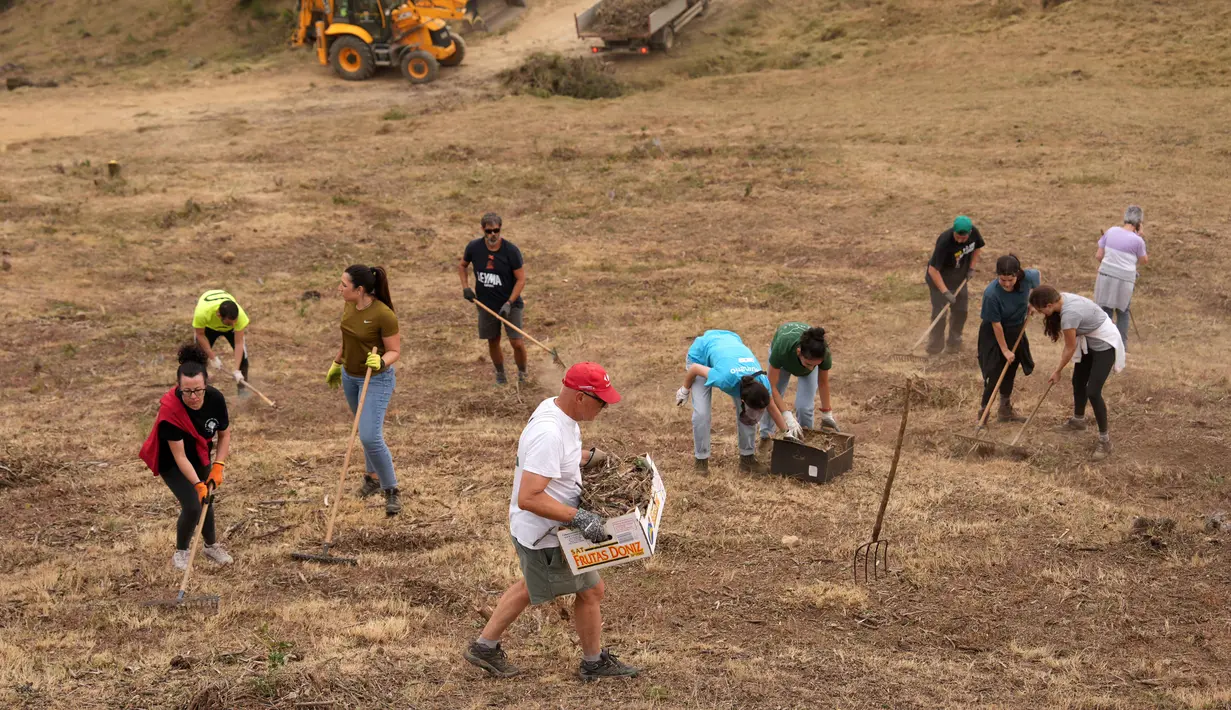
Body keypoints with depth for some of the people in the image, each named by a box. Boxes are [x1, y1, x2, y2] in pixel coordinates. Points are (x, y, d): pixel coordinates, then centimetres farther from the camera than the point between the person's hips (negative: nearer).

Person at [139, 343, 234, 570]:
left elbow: (224, 434, -7)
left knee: (205, 501, 13)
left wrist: (218, 466, -16)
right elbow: (179, 456, -32)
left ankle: (211, 546, 38)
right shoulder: (170, 410, -38)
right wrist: (198, 484, -38)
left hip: (200, 457, 4)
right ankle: (181, 552, 13)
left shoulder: (215, 399, -24)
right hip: (171, 463, -4)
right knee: (192, 506, -13)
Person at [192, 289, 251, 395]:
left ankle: (242, 388, 8)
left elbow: (239, 343, -35)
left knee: (242, 354, -11)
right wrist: (213, 357, -24)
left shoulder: (240, 315, -44)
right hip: (207, 325, 0)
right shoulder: (202, 313, -46)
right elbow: (200, 335, -25)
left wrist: (236, 370, -37)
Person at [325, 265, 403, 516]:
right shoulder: (349, 307, -4)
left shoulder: (384, 315, -26)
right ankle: (374, 475, 41)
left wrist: (381, 362, -37)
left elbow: (395, 351, -17)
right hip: (350, 376, 7)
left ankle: (391, 490, 3)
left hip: (377, 380, -7)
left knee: (370, 436, -13)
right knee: (367, 430, 21)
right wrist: (336, 364, 23)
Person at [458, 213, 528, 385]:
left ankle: (522, 373, 17)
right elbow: (462, 265, 12)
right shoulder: (474, 247, -9)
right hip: (486, 304, 3)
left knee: (517, 342, -8)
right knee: (493, 342, 13)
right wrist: (465, 287, -2)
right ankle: (500, 374, 35)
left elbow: (521, 279, -13)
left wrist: (509, 303, -19)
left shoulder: (511, 250, -17)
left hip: (510, 304, -3)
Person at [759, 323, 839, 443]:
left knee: (804, 406, -14)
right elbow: (772, 386, -35)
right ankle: (766, 436, 25)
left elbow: (823, 382, -17)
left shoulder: (823, 354, -40)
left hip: (810, 356, 0)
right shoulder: (782, 348, -46)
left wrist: (827, 413, -6)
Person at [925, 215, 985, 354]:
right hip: (939, 278, -6)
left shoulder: (974, 232, -20)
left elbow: (976, 247, 6)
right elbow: (933, 269, -34)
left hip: (959, 278, 6)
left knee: (960, 311, 13)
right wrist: (945, 292, -36)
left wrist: (971, 268, -5)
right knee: (939, 313, -3)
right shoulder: (944, 241, -37)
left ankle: (954, 343, 31)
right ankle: (935, 347, 14)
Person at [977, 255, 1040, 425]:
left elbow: (1038, 275, 4)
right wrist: (1004, 349, -16)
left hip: (1016, 330, 5)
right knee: (994, 373, -6)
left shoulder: (1027, 277, -23)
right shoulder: (991, 294, -34)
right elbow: (996, 324, -23)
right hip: (994, 334, -5)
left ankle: (1006, 410, 33)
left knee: (1010, 372, 17)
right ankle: (983, 411, 10)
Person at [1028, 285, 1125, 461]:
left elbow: (1070, 348, -20)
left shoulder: (1069, 314, -34)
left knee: (1093, 392, -13)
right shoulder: (1062, 299, -9)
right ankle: (1078, 420, 44)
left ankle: (1105, 440, -2)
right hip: (1089, 340, 10)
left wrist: (1057, 371, -7)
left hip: (1105, 344, -10)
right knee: (1078, 381, 21)